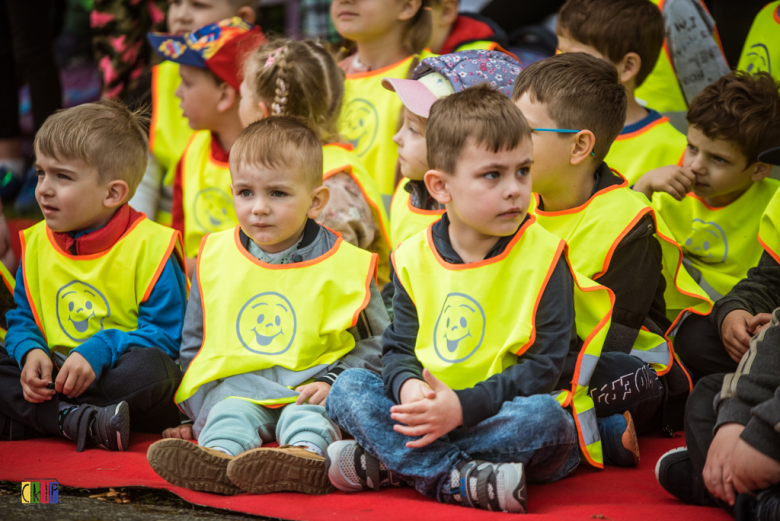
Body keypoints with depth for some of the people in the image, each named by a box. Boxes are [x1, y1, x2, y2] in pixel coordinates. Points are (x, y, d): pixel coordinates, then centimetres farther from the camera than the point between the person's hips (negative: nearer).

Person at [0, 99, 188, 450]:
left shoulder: (149, 247, -9)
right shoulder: (36, 243, 8)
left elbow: (164, 335, -11)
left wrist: (98, 352, -26)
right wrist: (31, 352, -11)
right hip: (58, 377, 5)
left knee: (150, 369, -37)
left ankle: (37, 418, -24)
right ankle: (82, 421, -32)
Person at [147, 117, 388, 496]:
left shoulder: (344, 266, 0)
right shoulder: (215, 258, 9)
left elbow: (375, 345, 6)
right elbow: (194, 343, 19)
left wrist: (333, 381, -10)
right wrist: (194, 408, 10)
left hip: (308, 384, -2)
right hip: (235, 382, 2)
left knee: (307, 414, -32)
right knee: (231, 411, -29)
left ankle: (307, 455, -61)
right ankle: (218, 454, -57)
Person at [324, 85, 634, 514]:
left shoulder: (543, 257, -7)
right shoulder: (414, 258, 5)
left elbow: (543, 366, -12)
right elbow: (398, 347, 8)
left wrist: (463, 406, -24)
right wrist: (407, 386, -18)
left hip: (508, 417, -3)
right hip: (432, 413, 4)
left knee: (543, 417, -35)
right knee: (348, 387, -13)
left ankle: (388, 463, -27)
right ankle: (459, 479, -31)